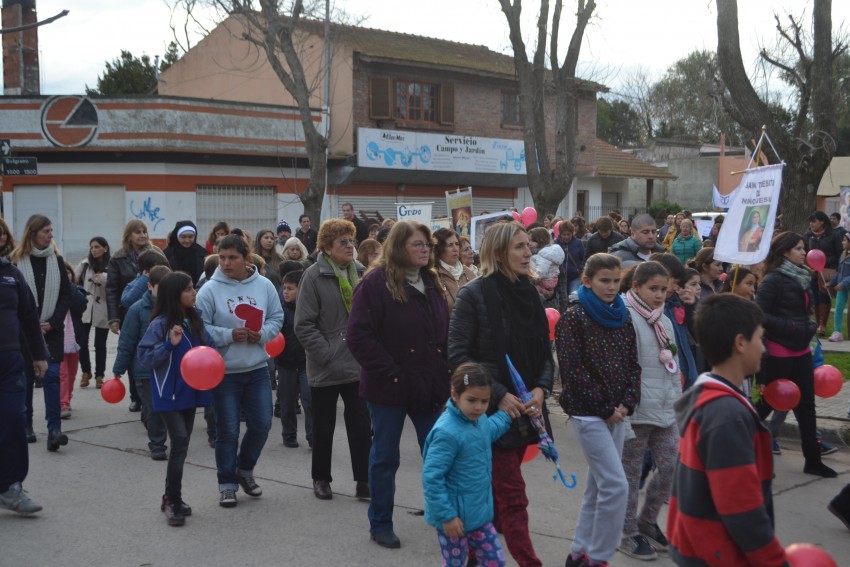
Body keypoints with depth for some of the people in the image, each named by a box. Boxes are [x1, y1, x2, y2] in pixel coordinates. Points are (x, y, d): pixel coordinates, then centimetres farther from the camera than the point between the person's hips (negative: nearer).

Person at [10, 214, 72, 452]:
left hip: (51, 330, 1)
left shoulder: (56, 260, 4)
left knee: (51, 376, -7)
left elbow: (66, 295, 4)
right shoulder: (17, 261, -6)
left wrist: (51, 323, -7)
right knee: (26, 377, 8)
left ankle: (54, 429, -11)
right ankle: (26, 425, 23)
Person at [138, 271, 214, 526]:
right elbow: (144, 356, -13)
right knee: (180, 443, -12)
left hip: (190, 391, 6)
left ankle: (173, 499, 25)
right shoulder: (160, 324, -13)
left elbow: (208, 345, 12)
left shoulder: (195, 319, 5)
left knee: (182, 444, 12)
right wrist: (169, 344, -24)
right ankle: (172, 501, 1)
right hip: (168, 395, -6)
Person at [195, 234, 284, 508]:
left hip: (257, 369, 3)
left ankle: (245, 470, 31)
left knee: (261, 424, 6)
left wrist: (262, 334, -12)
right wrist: (229, 335, -20)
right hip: (223, 372, -3)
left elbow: (276, 318, 7)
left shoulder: (264, 286, 0)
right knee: (228, 431, 4)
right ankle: (227, 484, 19)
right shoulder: (210, 290, -9)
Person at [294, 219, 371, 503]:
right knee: (323, 426, 12)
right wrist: (327, 355, -16)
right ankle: (321, 478, 27)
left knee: (361, 424, 4)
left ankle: (364, 479, 13)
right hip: (326, 367, -3)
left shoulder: (360, 272, 3)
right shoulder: (314, 275, -11)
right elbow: (304, 325, -13)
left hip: (358, 363, 3)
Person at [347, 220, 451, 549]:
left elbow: (446, 333, 13)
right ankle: (380, 524, 22)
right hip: (389, 387, -5)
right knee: (385, 457, 8)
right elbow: (359, 336, -16)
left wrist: (445, 375, 3)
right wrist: (390, 372, -17)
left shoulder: (432, 282, 9)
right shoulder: (376, 283, -11)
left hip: (429, 386, 5)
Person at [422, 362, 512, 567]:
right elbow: (431, 478, -26)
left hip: (479, 512, 8)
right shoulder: (447, 433, -27)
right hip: (454, 518, -8)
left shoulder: (479, 419, 0)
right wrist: (447, 515, -23)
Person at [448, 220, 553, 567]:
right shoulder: (473, 295, -11)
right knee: (512, 495, -5)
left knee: (498, 491, 15)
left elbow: (544, 353, 11)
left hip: (525, 411, 6)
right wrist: (499, 395, -18)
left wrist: (541, 389, -8)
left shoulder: (529, 294, 7)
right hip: (491, 410, -6)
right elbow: (457, 355, -13)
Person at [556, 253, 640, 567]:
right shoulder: (573, 318, -9)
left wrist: (627, 403, -4)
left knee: (598, 485, 11)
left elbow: (632, 364, 11)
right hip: (588, 412, -6)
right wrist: (605, 408, -13)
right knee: (616, 485, -11)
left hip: (617, 413, 6)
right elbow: (572, 370, -14)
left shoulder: (622, 317, 10)